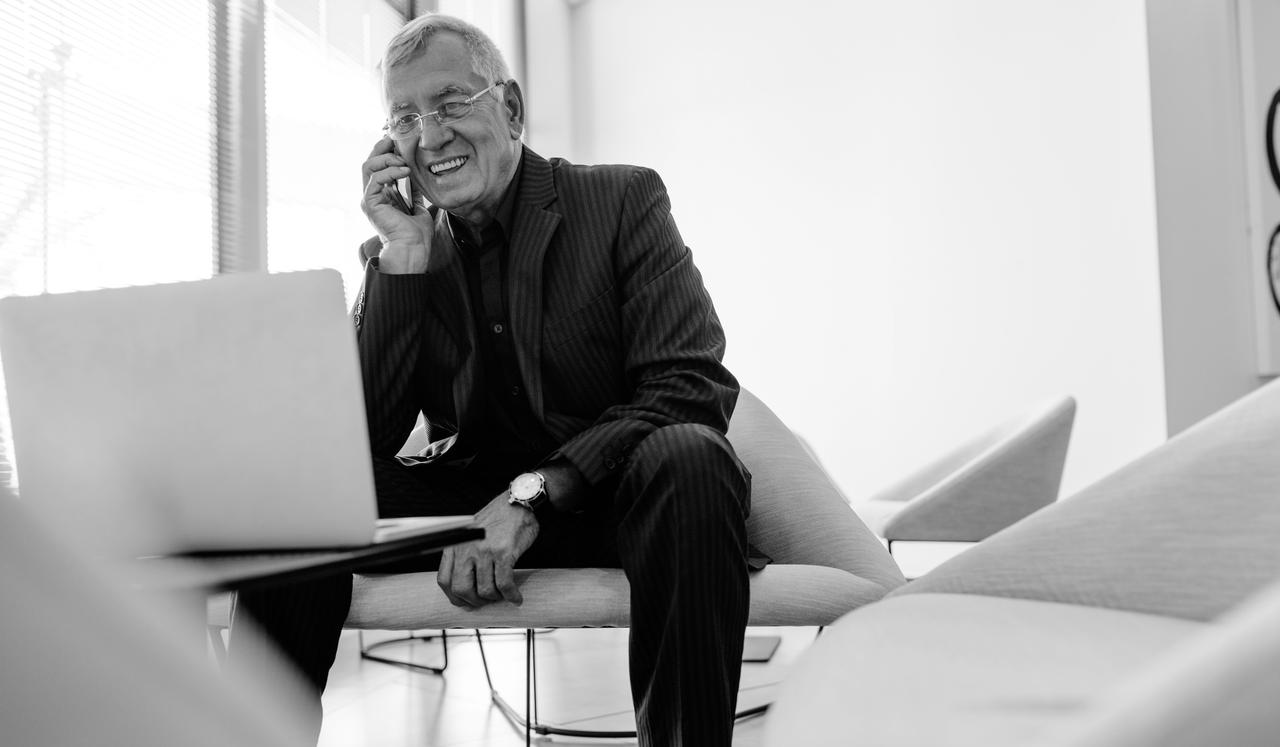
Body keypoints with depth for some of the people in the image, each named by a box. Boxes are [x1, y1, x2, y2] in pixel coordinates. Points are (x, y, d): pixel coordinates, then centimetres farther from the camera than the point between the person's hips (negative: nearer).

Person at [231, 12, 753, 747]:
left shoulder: (623, 199, -3)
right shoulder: (400, 252, 7)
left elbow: (693, 386, -15)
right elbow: (363, 443, -2)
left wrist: (534, 493, -26)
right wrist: (404, 258, -11)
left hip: (615, 495, -2)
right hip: (470, 494, 3)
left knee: (688, 456, -34)